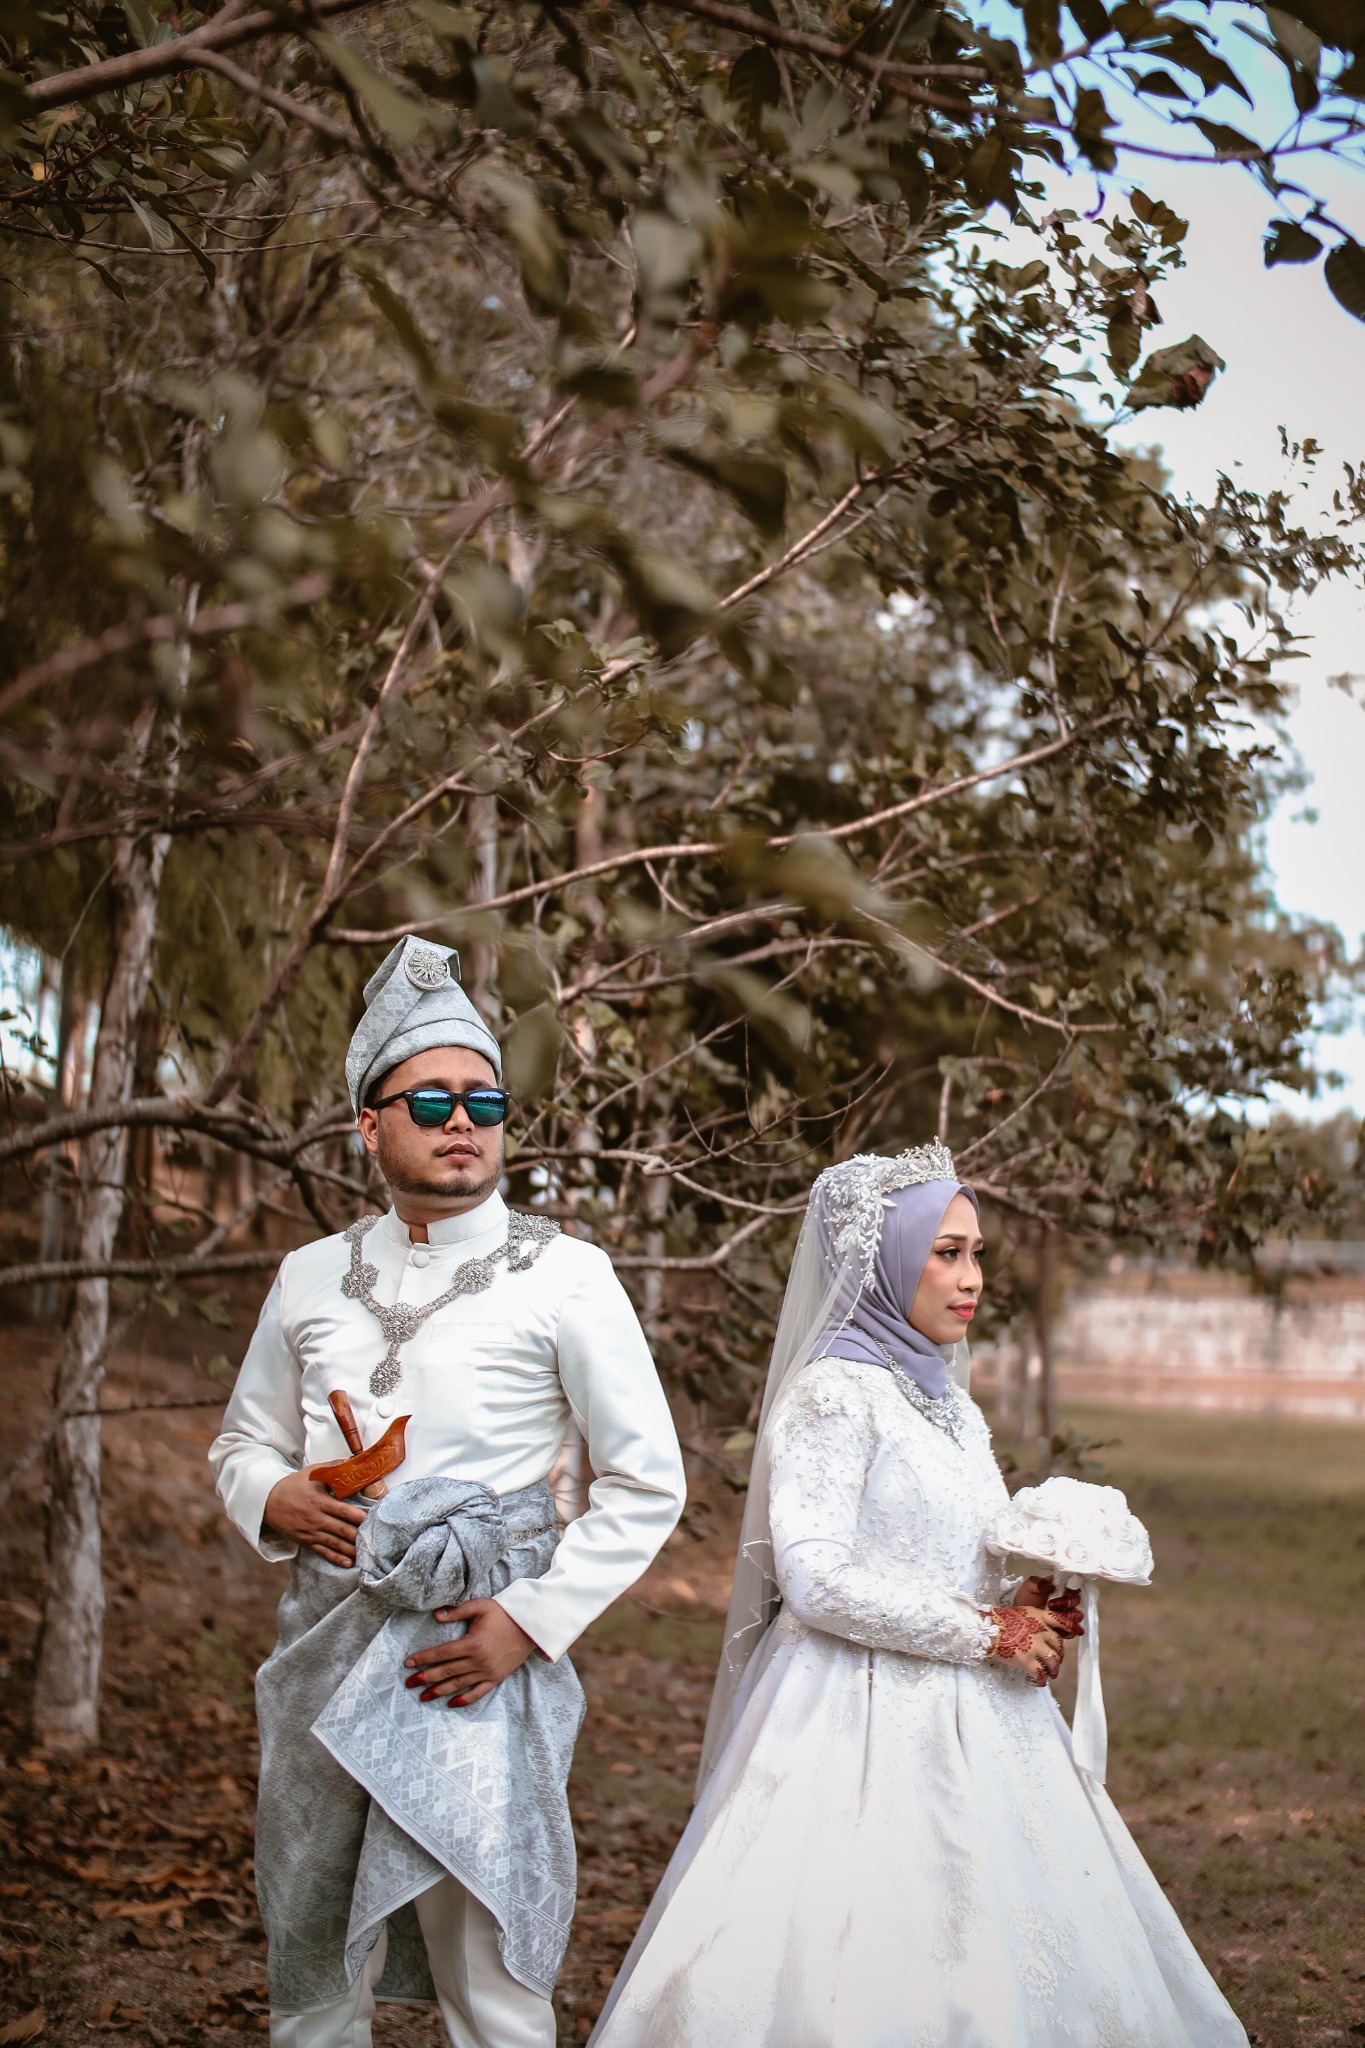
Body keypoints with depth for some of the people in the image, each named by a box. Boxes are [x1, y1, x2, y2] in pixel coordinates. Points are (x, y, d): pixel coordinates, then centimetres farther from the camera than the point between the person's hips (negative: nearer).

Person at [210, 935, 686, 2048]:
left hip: (477, 1655, -4)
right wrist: (272, 1498, -2)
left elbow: (649, 1483, -2)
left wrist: (529, 1620, -11)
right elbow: (243, 1440, 22)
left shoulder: (563, 1274, -1)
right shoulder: (312, 1277, 12)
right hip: (324, 1644, 4)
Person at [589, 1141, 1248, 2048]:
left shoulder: (950, 1403, 14)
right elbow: (813, 1578, -19)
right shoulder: (832, 1393, -11)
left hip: (972, 1722, 8)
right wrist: (987, 1632, -14)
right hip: (869, 1724, -8)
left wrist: (1025, 1605, 2)